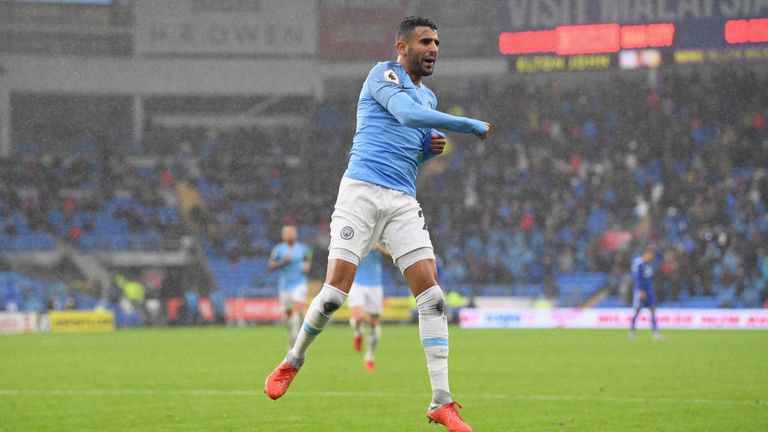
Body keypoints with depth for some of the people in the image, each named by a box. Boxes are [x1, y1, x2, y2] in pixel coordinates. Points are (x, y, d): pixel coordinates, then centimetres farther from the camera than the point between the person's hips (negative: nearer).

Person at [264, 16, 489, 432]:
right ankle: (293, 361, 16)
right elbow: (407, 113, -21)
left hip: (403, 202, 6)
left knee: (432, 296, -7)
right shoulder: (384, 74, -2)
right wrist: (471, 126, -18)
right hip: (361, 191, -6)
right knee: (335, 291, -11)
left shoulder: (428, 97, 21)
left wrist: (430, 147, 8)